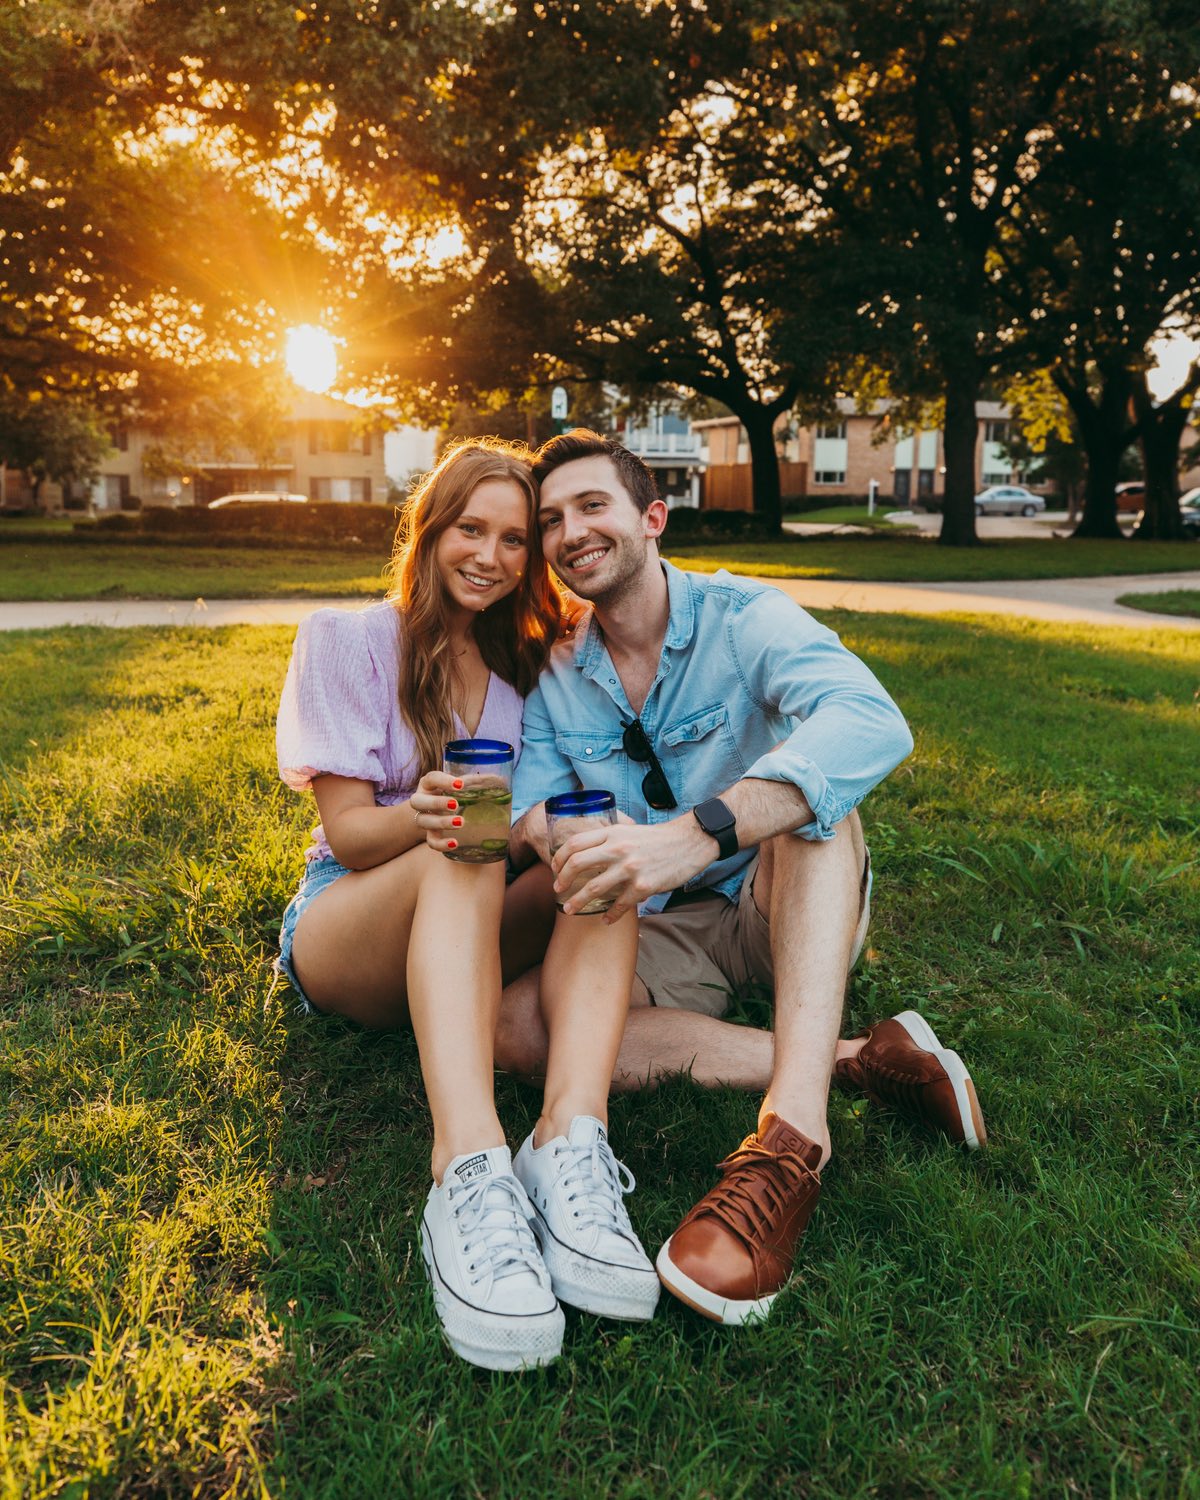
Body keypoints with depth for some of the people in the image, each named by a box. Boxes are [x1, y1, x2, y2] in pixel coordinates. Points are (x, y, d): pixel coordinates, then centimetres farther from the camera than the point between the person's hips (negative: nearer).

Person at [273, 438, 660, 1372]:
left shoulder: (529, 661, 12)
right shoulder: (350, 639, 0)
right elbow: (346, 831, -7)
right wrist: (418, 817, -31)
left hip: (478, 938, 4)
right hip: (344, 928, -3)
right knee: (463, 859, -35)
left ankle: (571, 1142, -44)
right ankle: (470, 1173, -54)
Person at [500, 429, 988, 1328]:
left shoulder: (741, 617, -13)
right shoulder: (554, 677, 3)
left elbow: (873, 722, -34)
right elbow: (531, 805, -3)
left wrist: (696, 834, -48)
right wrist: (534, 827, -30)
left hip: (793, 911, -3)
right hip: (666, 938, 4)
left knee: (806, 783, -32)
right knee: (516, 1025, -24)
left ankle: (794, 1132, -44)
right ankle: (859, 1060, -23)